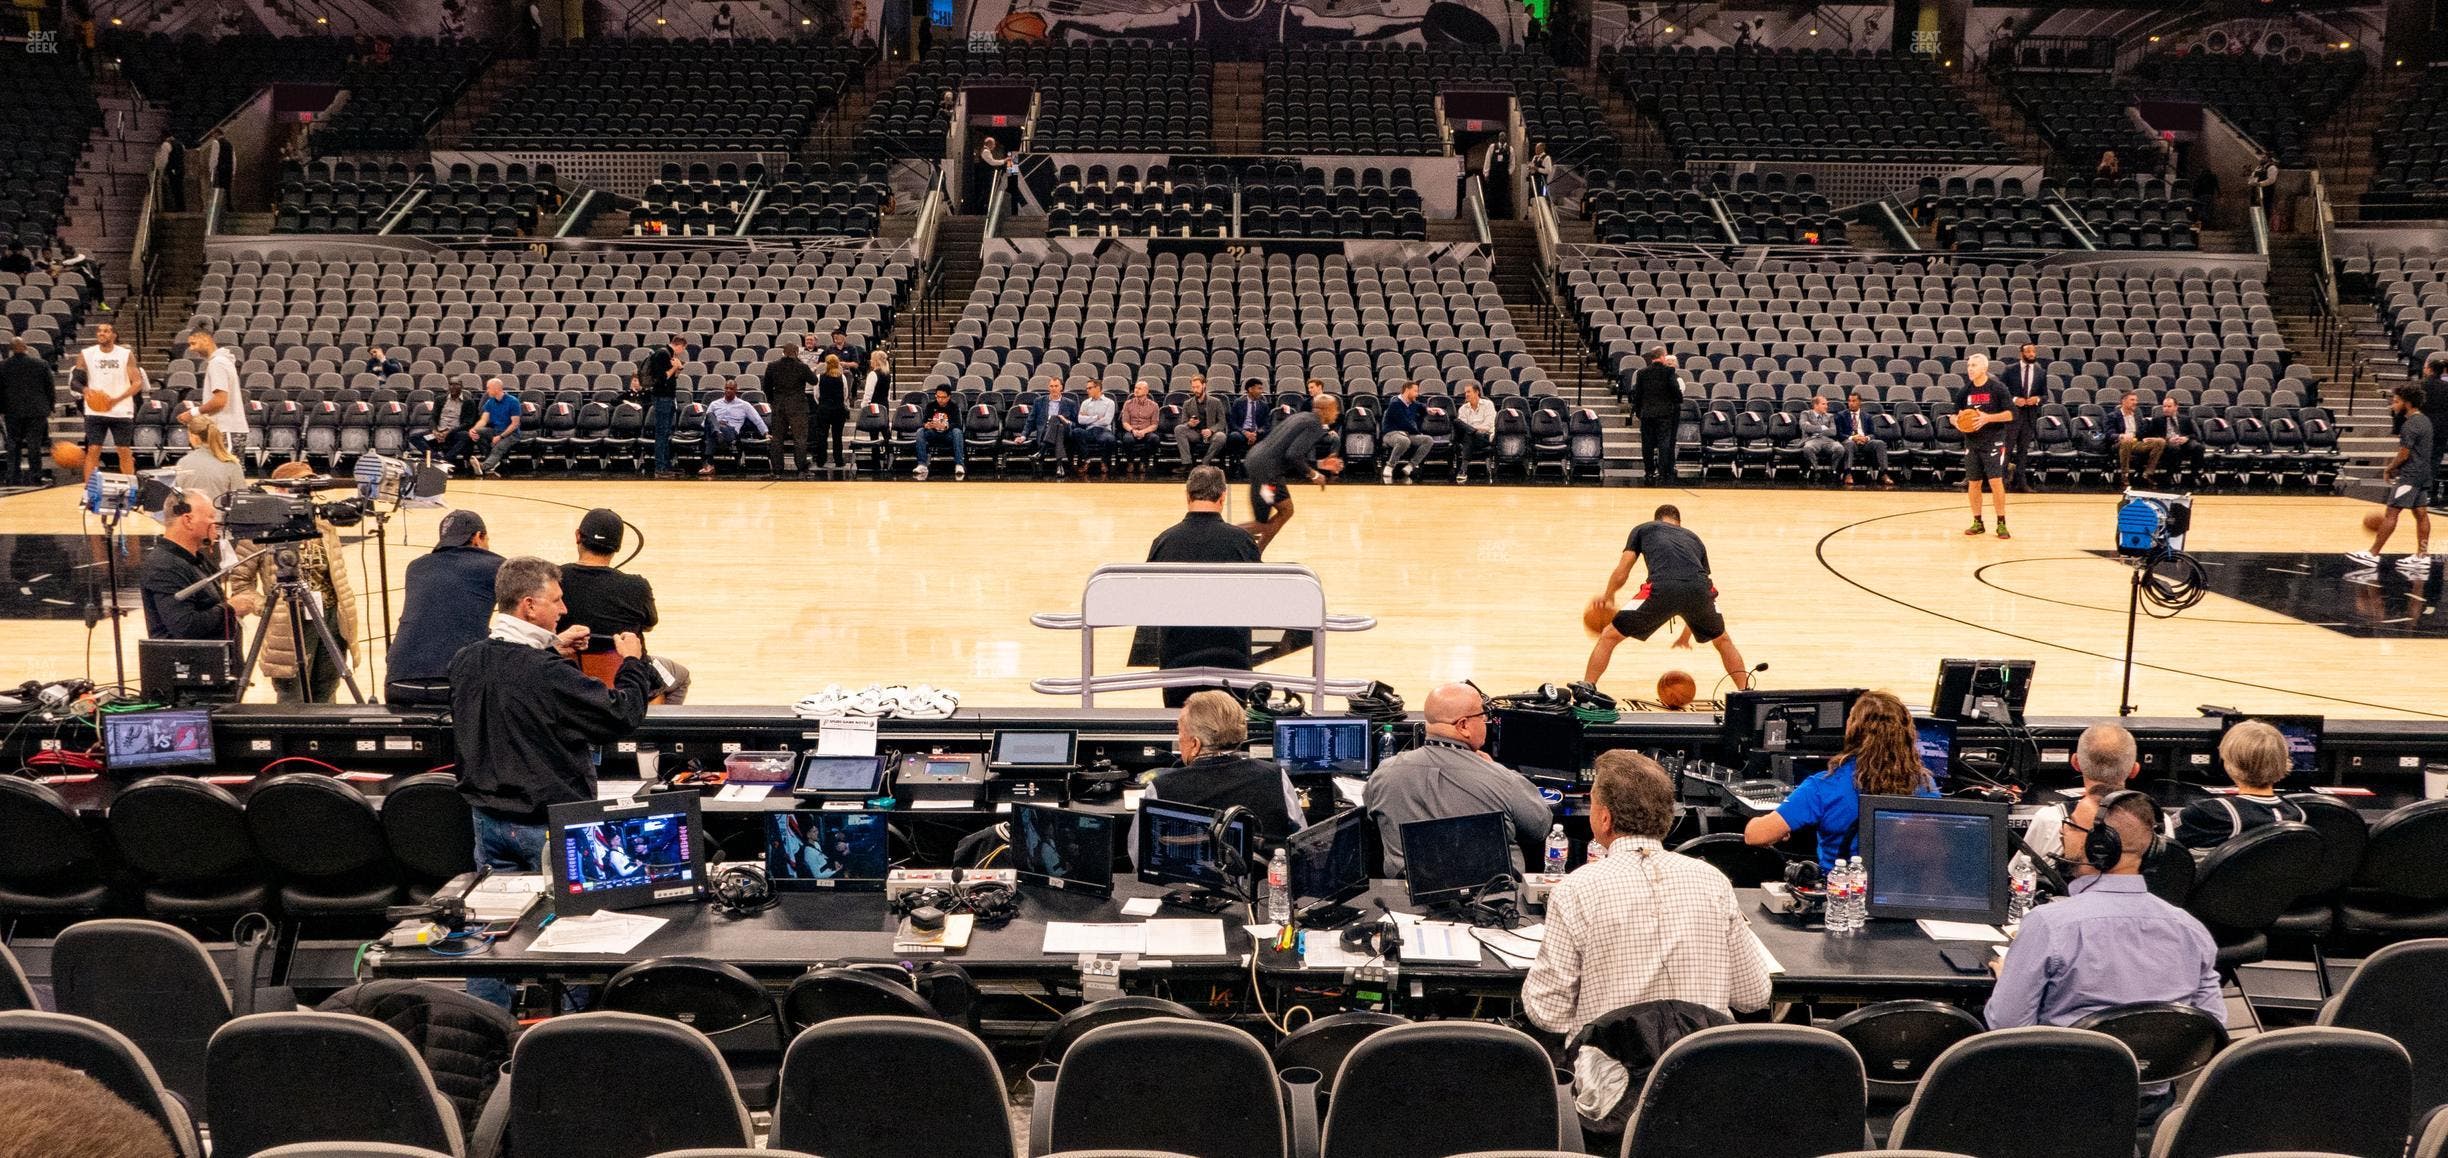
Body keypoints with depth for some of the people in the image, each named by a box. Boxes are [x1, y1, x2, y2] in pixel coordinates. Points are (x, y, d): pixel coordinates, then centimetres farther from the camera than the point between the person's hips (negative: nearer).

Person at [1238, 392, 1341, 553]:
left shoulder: (1302, 416, 18)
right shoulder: (1315, 425, -12)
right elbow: (1294, 455, -22)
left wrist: (1319, 464, 21)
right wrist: (1313, 475, -8)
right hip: (1266, 469, -10)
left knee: (1286, 510, 19)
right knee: (1261, 526, -2)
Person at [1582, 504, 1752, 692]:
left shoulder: (1643, 529, 29)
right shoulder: (1694, 539, 37)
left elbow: (1622, 572, 21)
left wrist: (1607, 595, 43)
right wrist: (1686, 635, 51)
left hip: (1661, 588, -3)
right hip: (1699, 590, 3)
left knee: (1609, 637, 16)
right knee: (1722, 641, 32)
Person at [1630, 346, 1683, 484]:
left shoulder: (1642, 373, 3)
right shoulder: (1669, 372, -7)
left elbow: (1637, 393, 7)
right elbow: (1676, 390, -9)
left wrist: (1637, 410, 15)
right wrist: (1679, 402, 9)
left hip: (1647, 413, 3)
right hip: (1665, 413, -3)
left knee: (1647, 444, 7)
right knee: (1664, 443, -2)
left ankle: (1649, 473, 10)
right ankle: (1663, 474, -7)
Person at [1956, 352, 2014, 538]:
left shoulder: (1996, 389, -7)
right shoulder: (1964, 392, 5)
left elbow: (2011, 414, -9)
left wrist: (1989, 418, -21)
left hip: (1993, 442, -4)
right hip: (1972, 443, 4)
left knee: (1996, 482, -9)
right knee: (1973, 483, 6)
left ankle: (2001, 524, -1)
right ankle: (1977, 523, 18)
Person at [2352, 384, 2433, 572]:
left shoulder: (2410, 425, -16)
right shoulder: (2424, 420, 14)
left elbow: (2404, 453, -18)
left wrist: (2389, 469, -4)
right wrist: (2395, 467, 17)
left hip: (2409, 475, -10)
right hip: (2423, 473, 10)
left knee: (2391, 512, -7)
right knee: (2421, 513, 9)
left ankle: (2373, 555, -6)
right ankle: (2422, 557, 9)